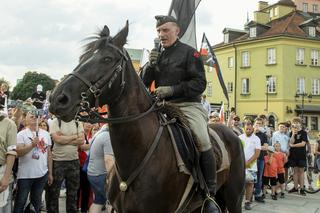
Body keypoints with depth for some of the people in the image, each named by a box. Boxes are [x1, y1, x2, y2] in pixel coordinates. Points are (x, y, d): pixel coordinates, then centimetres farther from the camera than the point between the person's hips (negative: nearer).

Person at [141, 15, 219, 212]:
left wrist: (172, 89, -18)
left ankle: (211, 195, -16)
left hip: (188, 105, -6)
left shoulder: (189, 53, 2)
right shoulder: (157, 55, 18)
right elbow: (143, 83, 12)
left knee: (203, 142, -27)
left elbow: (200, 83, -8)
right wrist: (150, 65, -6)